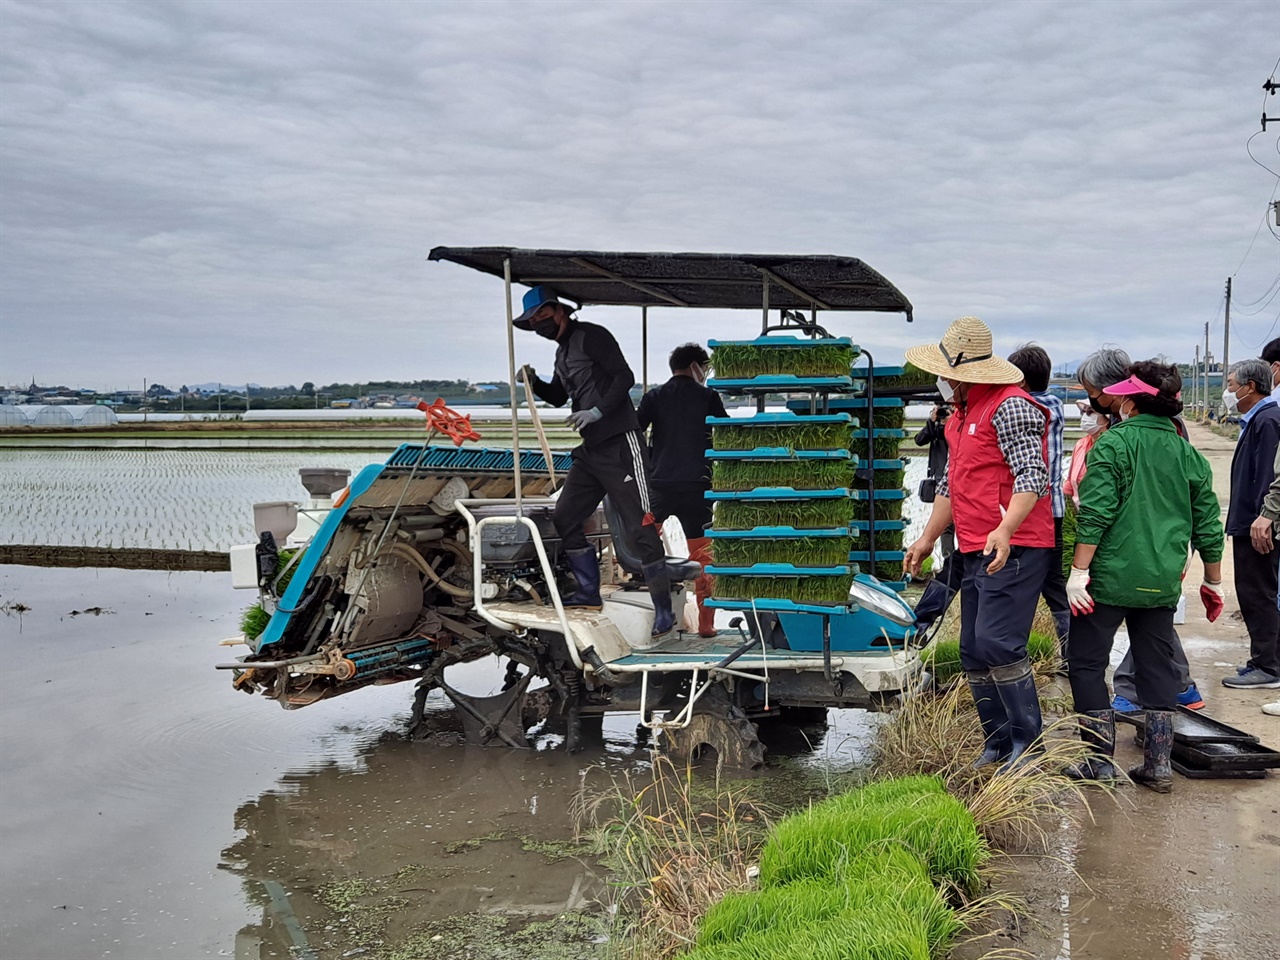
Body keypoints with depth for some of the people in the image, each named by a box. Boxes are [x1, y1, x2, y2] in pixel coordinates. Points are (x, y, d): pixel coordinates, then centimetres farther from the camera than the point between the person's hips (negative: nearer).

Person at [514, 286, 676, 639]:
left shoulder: (591, 336, -7)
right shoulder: (562, 351, 19)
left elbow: (625, 377, -14)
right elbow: (558, 396, 30)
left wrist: (598, 411, -23)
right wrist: (534, 383, 11)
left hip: (620, 444, -10)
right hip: (590, 449, 10)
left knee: (640, 528, -8)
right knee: (563, 520, 8)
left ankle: (664, 609, -4)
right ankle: (589, 593, 18)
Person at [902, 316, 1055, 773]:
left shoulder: (1010, 407, -12)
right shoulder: (961, 413, 20)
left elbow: (1032, 475, -22)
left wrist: (1004, 530, -35)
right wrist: (928, 538, 25)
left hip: (1013, 549, -10)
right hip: (975, 552, 10)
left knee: (996, 644, -16)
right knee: (973, 654, 11)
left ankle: (1029, 741, -4)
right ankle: (998, 744, 20)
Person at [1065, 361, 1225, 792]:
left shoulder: (1113, 443, -7)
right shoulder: (1188, 455, 9)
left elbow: (1096, 513, -15)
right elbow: (1208, 527, 12)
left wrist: (1079, 571, -13)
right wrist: (1213, 583, 22)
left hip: (1110, 577, -5)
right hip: (1163, 584, 5)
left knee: (1086, 664, 6)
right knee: (1158, 669, 14)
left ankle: (1100, 761, 7)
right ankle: (1158, 766, 15)